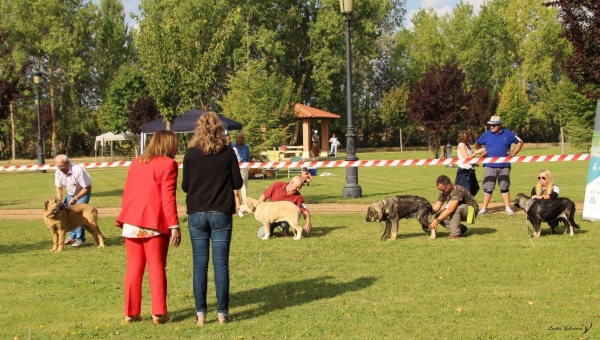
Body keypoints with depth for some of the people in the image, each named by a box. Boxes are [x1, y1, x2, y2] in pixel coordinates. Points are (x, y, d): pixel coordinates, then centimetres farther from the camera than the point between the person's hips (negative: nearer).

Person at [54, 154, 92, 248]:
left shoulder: (78, 171, -35)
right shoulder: (58, 173, -16)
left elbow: (87, 188, -27)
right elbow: (58, 187, -3)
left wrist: (76, 198, -32)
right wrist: (59, 199, -20)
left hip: (83, 193, -6)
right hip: (70, 194, 6)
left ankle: (80, 239, -10)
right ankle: (72, 236, 14)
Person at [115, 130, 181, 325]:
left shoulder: (136, 163, 16)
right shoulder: (168, 164, -3)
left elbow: (127, 193, 16)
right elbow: (168, 197, -11)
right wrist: (174, 226, -12)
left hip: (131, 223, 5)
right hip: (154, 223, -5)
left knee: (134, 268, 10)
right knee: (156, 268, 2)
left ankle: (131, 313, 11)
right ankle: (158, 314, 2)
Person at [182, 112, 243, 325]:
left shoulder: (191, 154, -3)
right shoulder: (228, 153, -3)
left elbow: (185, 186, 3)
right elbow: (237, 183, 0)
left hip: (197, 214, 0)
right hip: (221, 213, 0)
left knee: (200, 264, 6)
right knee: (221, 263, 4)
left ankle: (200, 313, 6)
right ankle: (222, 312, 6)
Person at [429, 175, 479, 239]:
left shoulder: (457, 190, -31)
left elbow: (450, 209, -39)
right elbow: (437, 206, -7)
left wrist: (437, 220, -41)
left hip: (471, 210, -8)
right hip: (459, 212, 8)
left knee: (455, 209, -38)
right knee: (438, 216, -12)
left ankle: (455, 234, -25)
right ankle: (461, 229, 2)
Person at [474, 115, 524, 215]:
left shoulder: (508, 134, 0)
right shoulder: (486, 134, 3)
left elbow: (520, 142, 10)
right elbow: (477, 144, 18)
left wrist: (513, 153, 1)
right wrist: (481, 153, 3)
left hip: (504, 166, 0)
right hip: (489, 166, 0)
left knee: (504, 187, 6)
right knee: (488, 188, 2)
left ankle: (507, 207, 11)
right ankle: (484, 208, 7)